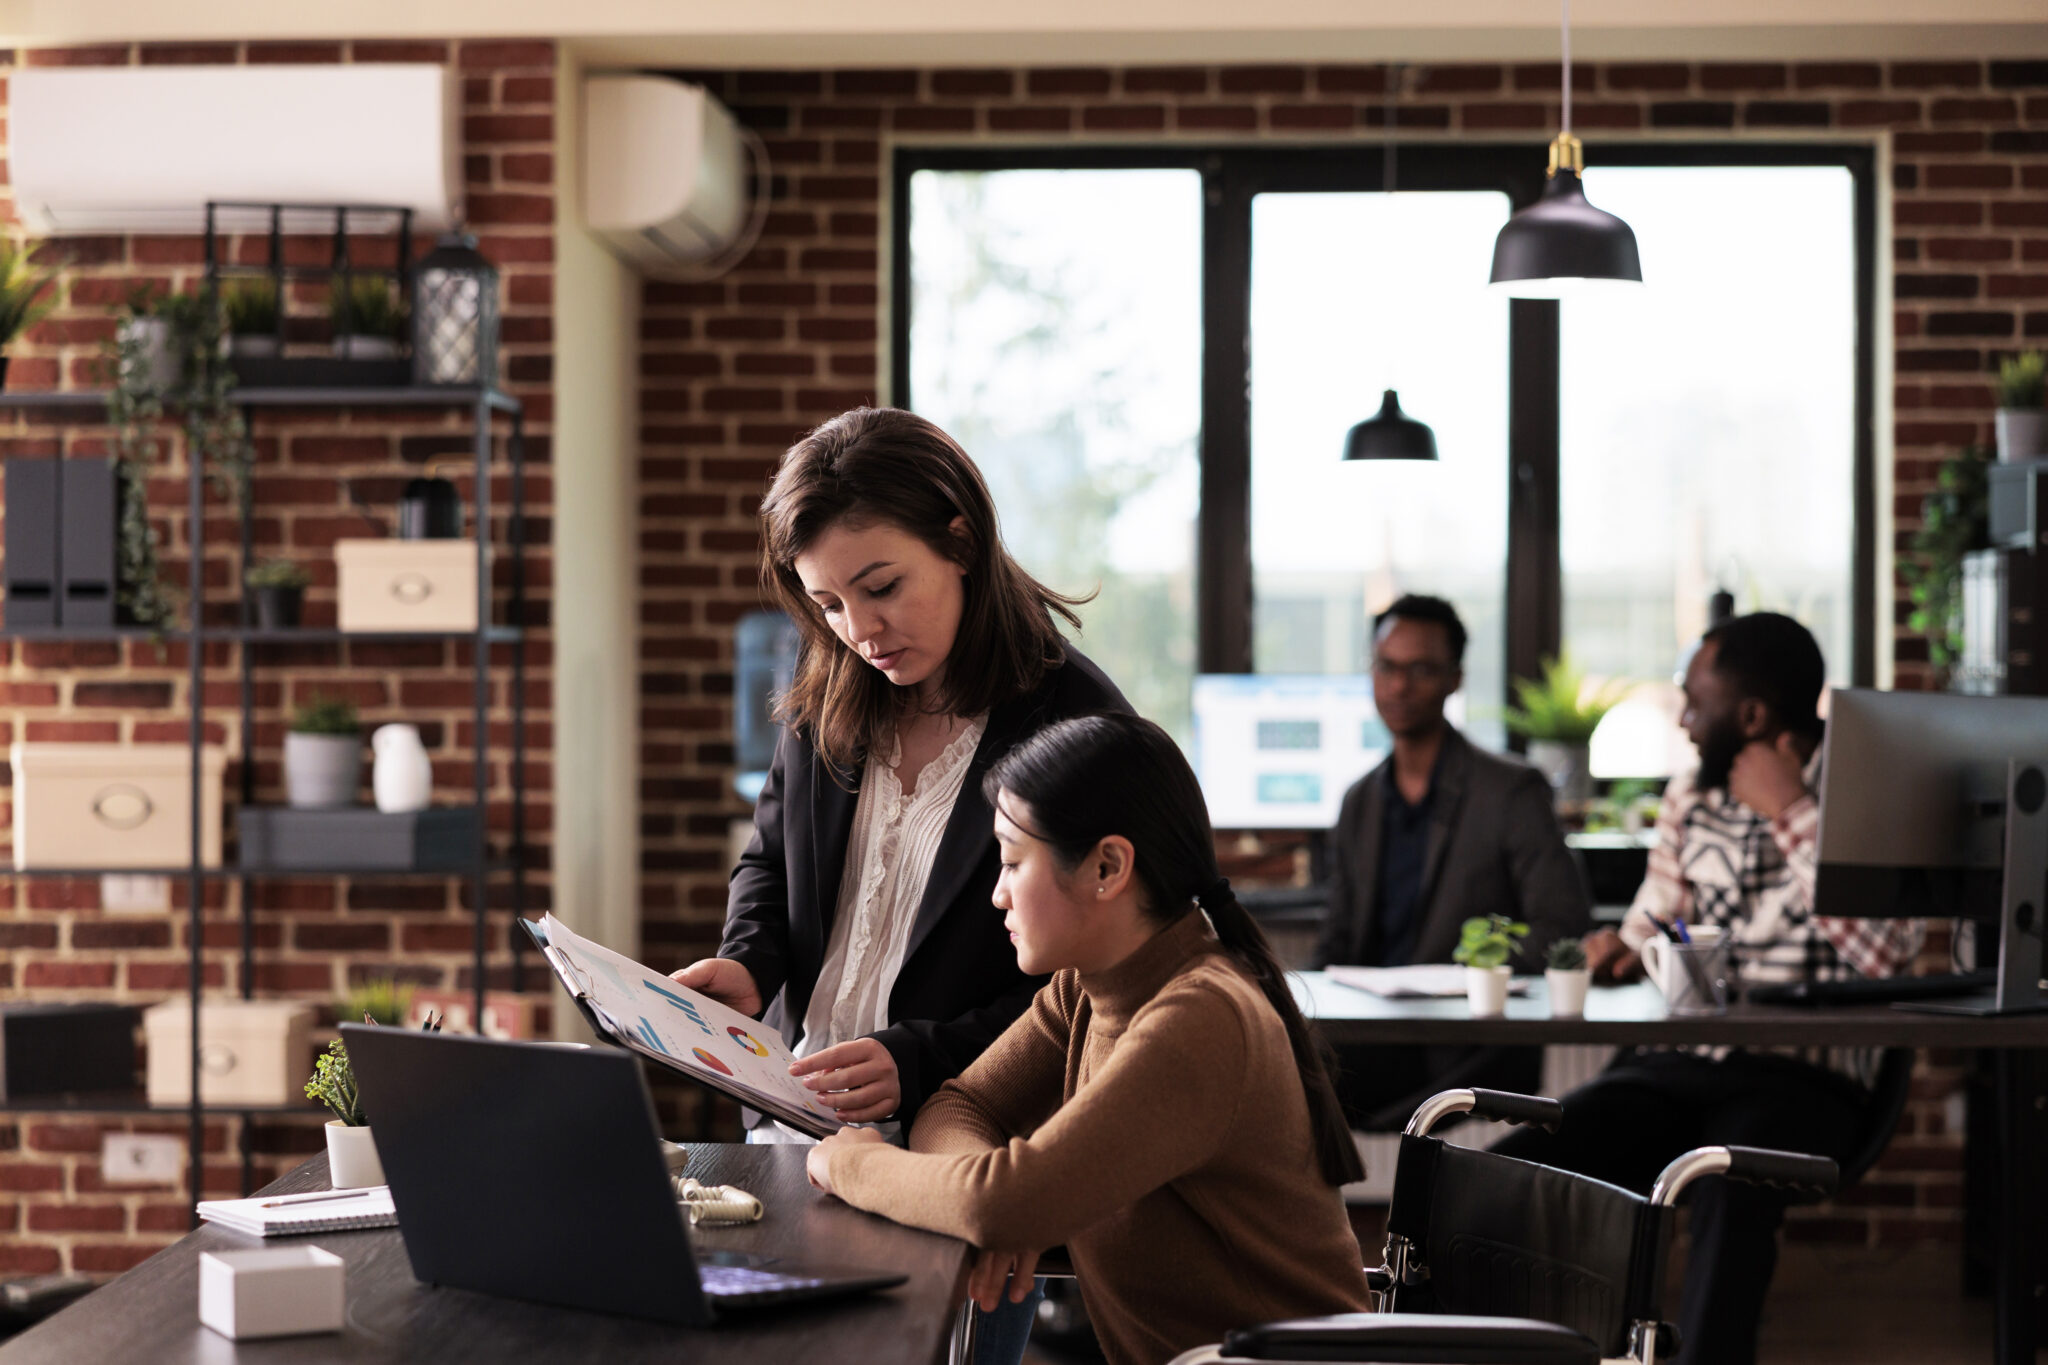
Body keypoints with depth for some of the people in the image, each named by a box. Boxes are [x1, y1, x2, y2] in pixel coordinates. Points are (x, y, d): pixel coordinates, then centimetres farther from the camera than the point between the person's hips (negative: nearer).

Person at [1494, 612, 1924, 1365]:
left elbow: (1886, 951, -17)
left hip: (1800, 1077, -5)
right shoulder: (1689, 795, 16)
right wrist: (1625, 951, 1)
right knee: (1512, 1169, -20)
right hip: (1671, 1063, 5)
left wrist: (1789, 815, -13)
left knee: (1729, 1187, -39)